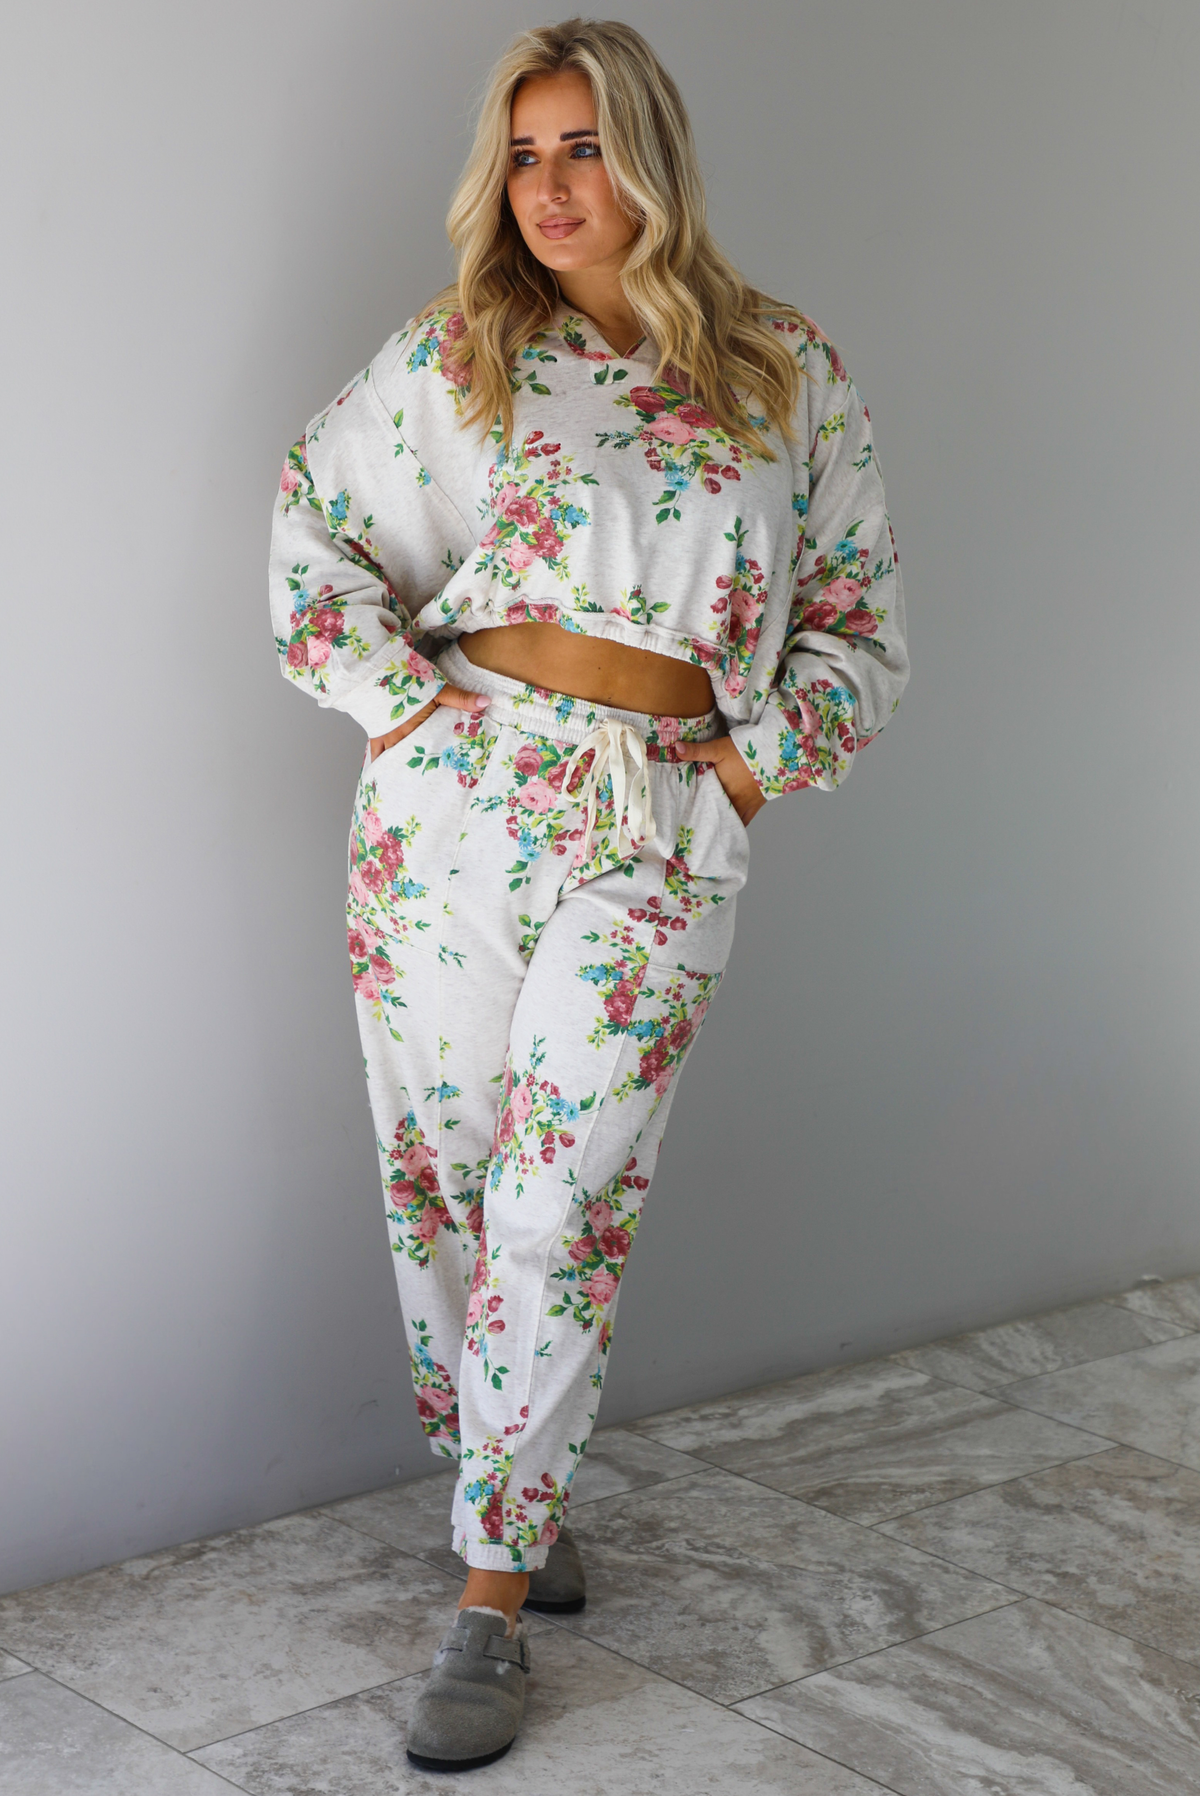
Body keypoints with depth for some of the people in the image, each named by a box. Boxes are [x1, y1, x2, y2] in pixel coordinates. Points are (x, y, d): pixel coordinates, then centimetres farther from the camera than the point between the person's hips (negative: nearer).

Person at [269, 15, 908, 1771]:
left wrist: (754, 761, -2)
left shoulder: (792, 380, 6)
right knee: (442, 1175, 7)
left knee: (562, 1206, -5)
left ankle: (493, 1596, 4)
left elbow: (858, 621, 10)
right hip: (453, 791, 2)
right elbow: (315, 517, 11)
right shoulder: (453, 354, 6)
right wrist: (394, 696, 1)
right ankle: (510, 1490, 28)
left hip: (661, 832, -1)